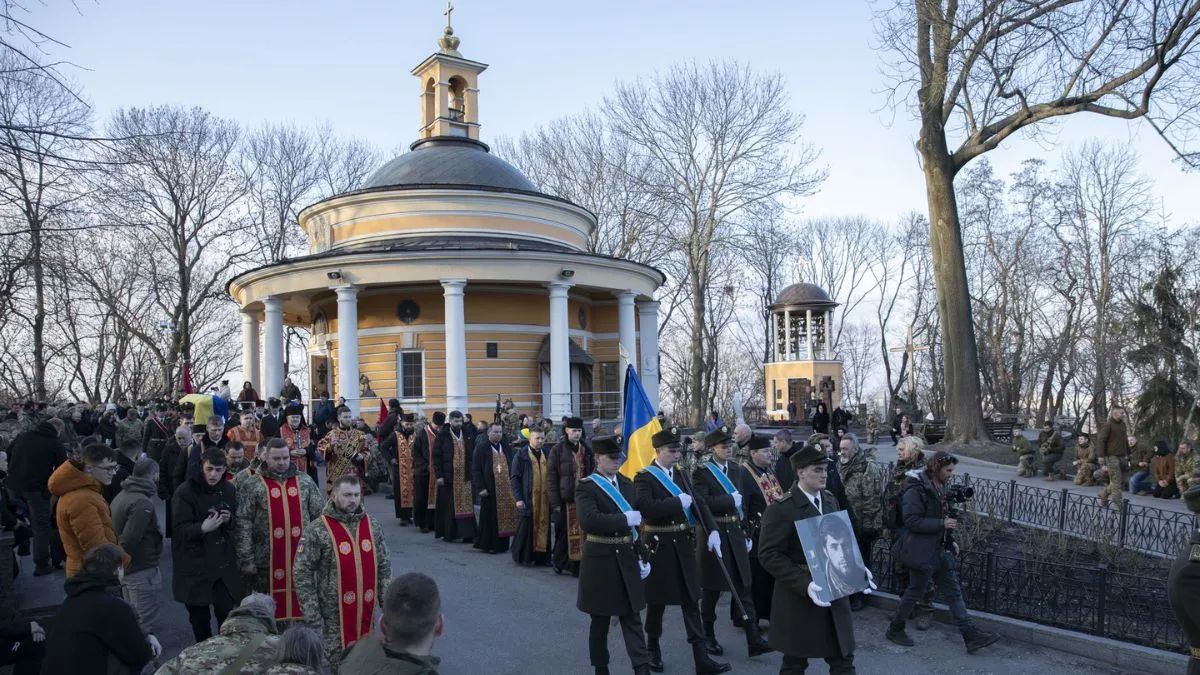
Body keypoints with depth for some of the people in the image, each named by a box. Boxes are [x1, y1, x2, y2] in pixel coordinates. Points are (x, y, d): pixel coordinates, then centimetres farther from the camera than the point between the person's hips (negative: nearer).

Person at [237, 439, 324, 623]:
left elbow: (320, 516, 8)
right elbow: (243, 523, -4)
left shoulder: (305, 482, 7)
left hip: (302, 558, 2)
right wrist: (246, 559, -9)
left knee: (302, 605, 9)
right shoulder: (252, 486, 0)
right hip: (268, 561, -2)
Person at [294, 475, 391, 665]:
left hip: (368, 612, 4)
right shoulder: (317, 530, -10)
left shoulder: (372, 526, 3)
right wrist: (312, 615, -11)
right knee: (336, 662, 7)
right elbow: (303, 574, -9)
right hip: (334, 615, -4)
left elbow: (384, 567, 10)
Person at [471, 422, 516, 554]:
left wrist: (513, 483, 7)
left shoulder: (507, 448, 12)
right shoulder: (481, 448, -3)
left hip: (506, 489, 4)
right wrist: (480, 487, -12)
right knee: (490, 518, 0)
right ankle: (488, 544, 11)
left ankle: (502, 544, 15)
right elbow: (476, 469, -6)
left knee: (505, 517, 6)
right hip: (489, 490, -4)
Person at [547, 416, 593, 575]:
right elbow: (551, 477, -5)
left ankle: (575, 565, 11)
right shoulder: (557, 449, -3)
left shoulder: (586, 449, 9)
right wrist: (555, 503, -11)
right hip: (565, 499, -3)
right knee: (564, 532, 2)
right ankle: (559, 561, 21)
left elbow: (592, 473, 13)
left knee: (580, 532, 1)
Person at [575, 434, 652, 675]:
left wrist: (641, 556, 9)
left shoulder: (626, 484, 9)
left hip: (626, 559, 5)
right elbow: (588, 520, -28)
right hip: (600, 561, -5)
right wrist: (624, 519, -22)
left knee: (633, 618, 3)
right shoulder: (586, 487, -10)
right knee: (600, 620, 9)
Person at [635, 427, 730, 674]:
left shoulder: (680, 473, 9)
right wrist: (678, 501, -23)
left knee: (691, 601, 7)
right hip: (659, 546, -5)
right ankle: (653, 651, 31)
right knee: (657, 601, 10)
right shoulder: (644, 477, -11)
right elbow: (646, 506, -29)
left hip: (683, 543, 5)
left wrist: (711, 530, -8)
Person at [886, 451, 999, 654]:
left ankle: (971, 636, 11)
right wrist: (942, 524, -24)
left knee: (953, 592, 8)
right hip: (921, 552, -9)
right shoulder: (916, 490, -20)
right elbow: (911, 521, -24)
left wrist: (950, 540, 14)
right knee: (915, 591, 4)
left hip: (940, 550, 9)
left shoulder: (940, 487, 9)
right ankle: (894, 629, 21)